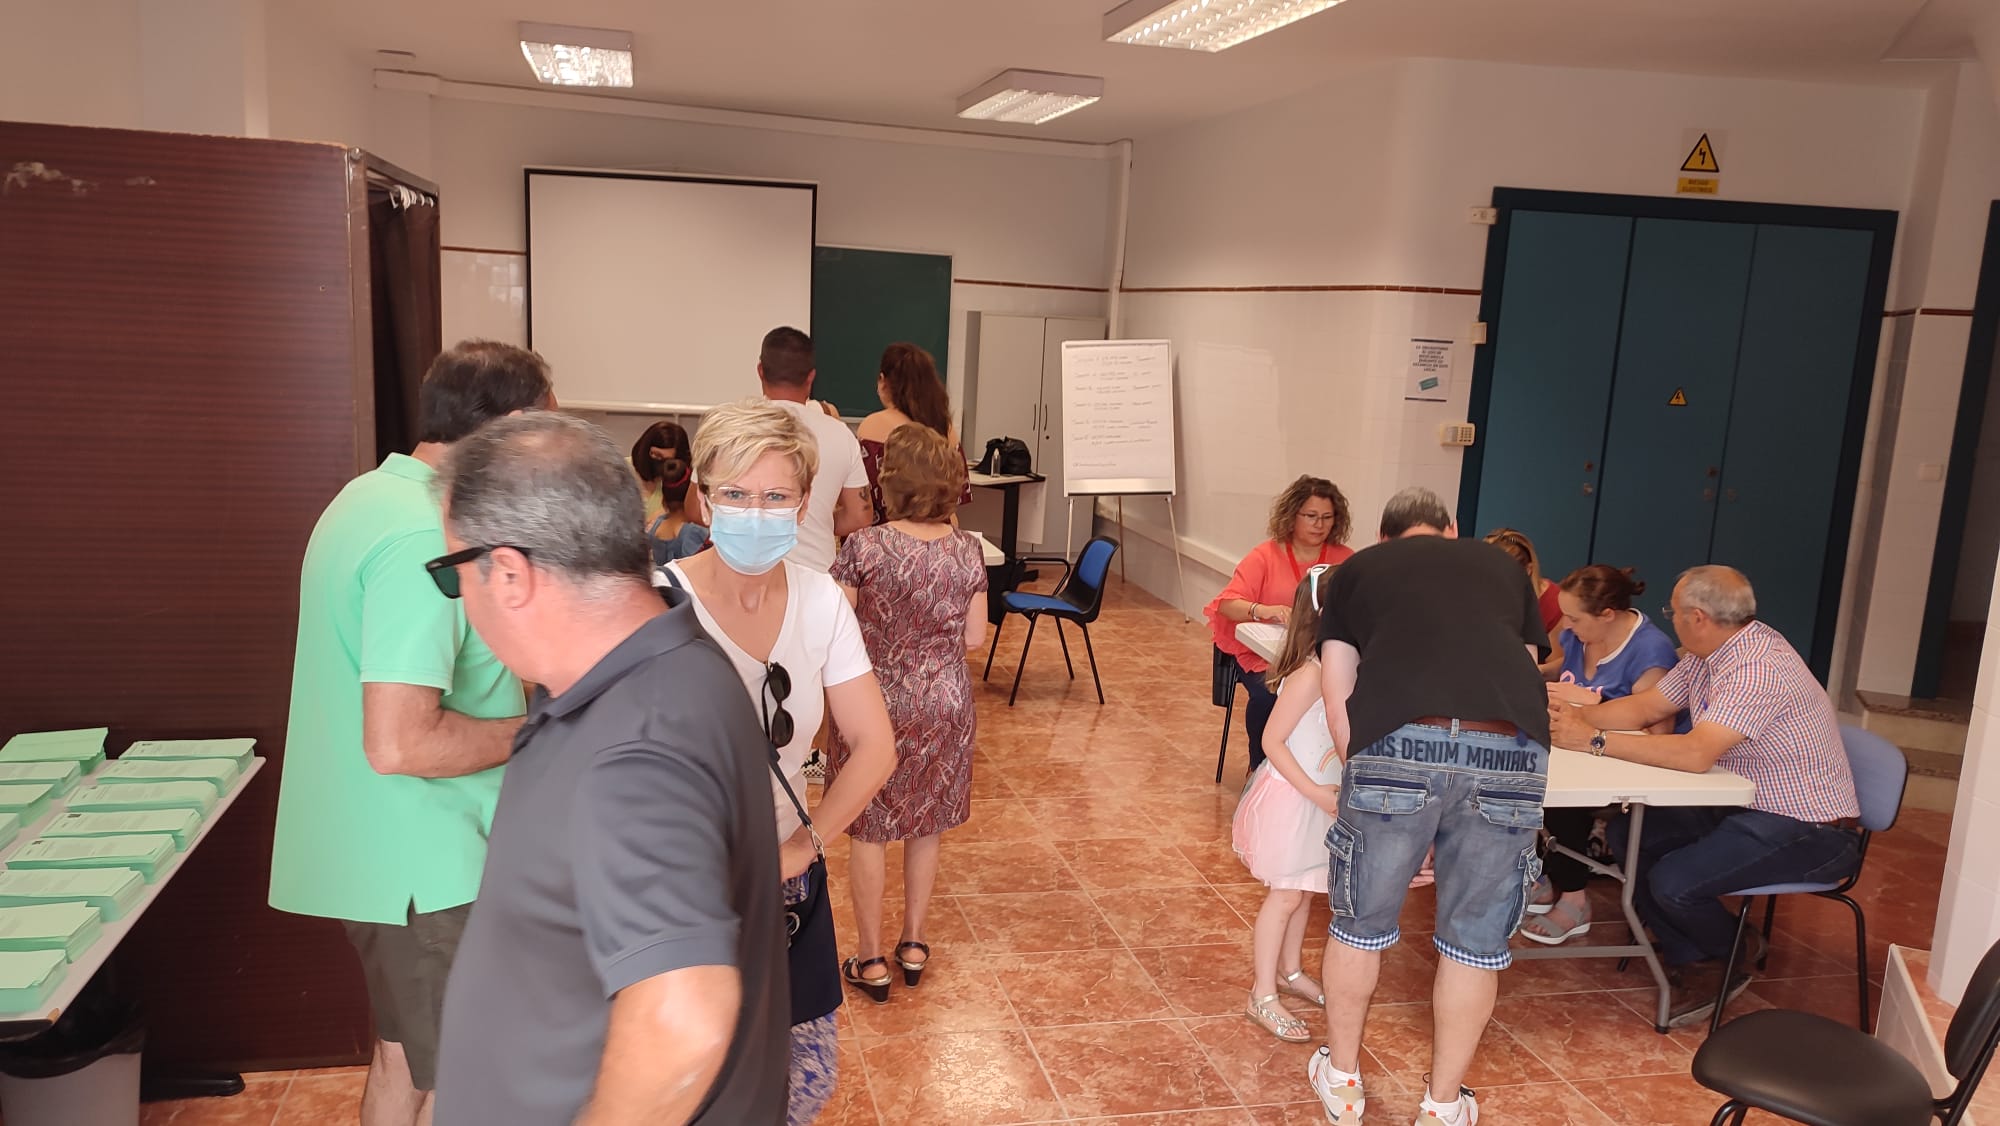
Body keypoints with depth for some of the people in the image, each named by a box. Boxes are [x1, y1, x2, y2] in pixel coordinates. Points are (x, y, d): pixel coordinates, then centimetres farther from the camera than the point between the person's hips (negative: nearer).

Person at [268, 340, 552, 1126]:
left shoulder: (374, 496, 8)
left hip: (380, 852, 10)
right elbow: (400, 743, -31)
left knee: (405, 1054, 23)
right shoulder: (424, 537, -25)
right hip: (427, 865, -10)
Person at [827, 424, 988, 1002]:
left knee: (868, 829, 11)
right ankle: (914, 943, 31)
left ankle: (870, 960, 19)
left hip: (876, 702, -3)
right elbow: (975, 636, -1)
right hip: (944, 703, 3)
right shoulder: (967, 550, -7)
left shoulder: (864, 547, -17)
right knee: (926, 826, 19)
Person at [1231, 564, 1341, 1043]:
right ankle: (1263, 997, 10)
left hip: (1322, 797, 8)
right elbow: (1272, 740, -23)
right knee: (1286, 894, 0)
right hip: (1292, 799, -8)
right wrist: (1315, 792, -24)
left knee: (1304, 890, 20)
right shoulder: (1310, 675, -25)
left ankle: (1289, 971, 38)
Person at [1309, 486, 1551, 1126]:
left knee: (1360, 924, 20)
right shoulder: (1502, 565, 31)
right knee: (1477, 941, 18)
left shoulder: (1358, 569, 25)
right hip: (1514, 748, 2)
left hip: (1399, 742, -1)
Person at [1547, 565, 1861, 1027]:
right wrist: (1573, 717, -9)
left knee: (1672, 881, -24)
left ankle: (1733, 957, 9)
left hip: (1811, 831, -10)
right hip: (1746, 806, 10)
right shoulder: (1708, 655, 3)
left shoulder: (1758, 667, -27)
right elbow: (1643, 707, 8)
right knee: (1627, 834, 1)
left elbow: (1696, 753, -35)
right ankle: (1697, 967, 8)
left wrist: (1597, 740, -31)